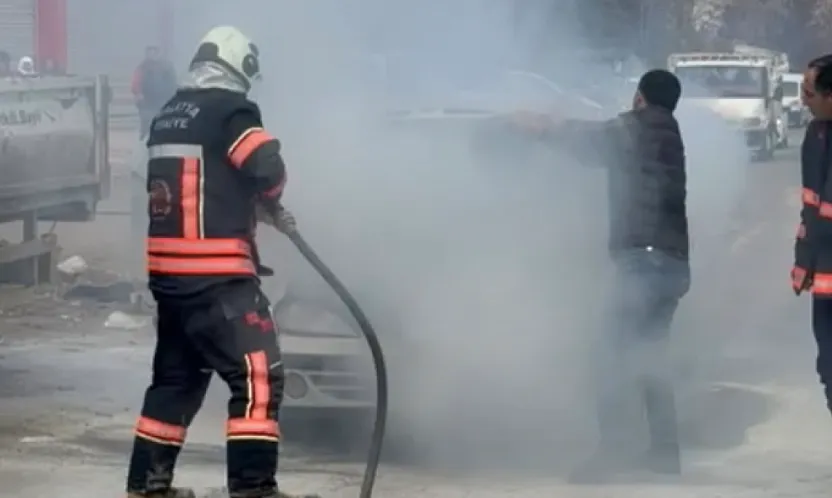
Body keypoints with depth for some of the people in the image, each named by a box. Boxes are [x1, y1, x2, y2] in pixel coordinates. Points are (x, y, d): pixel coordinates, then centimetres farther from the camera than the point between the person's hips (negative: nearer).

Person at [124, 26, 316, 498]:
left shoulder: (169, 115, 15)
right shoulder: (231, 110, -10)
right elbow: (266, 168, -18)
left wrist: (259, 209, 16)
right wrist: (272, 205, 4)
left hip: (169, 270, 9)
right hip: (216, 274, -9)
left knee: (177, 374, 20)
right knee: (259, 373, -6)